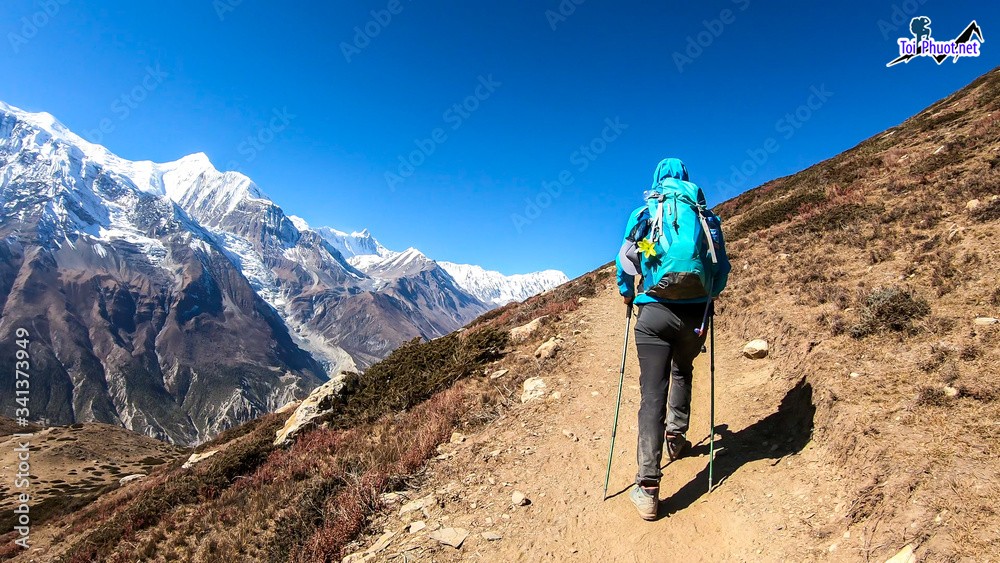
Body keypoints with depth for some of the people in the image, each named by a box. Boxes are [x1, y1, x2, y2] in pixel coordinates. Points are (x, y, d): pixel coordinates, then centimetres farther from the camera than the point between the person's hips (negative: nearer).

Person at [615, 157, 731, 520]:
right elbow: (722, 266, 14)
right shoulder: (707, 216, 12)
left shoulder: (644, 213, 9)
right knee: (682, 372, 32)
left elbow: (624, 260, 11)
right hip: (695, 314, 3)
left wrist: (626, 293, 29)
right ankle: (677, 437, 35)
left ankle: (648, 489, -10)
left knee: (653, 395, -6)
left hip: (655, 313, -2)